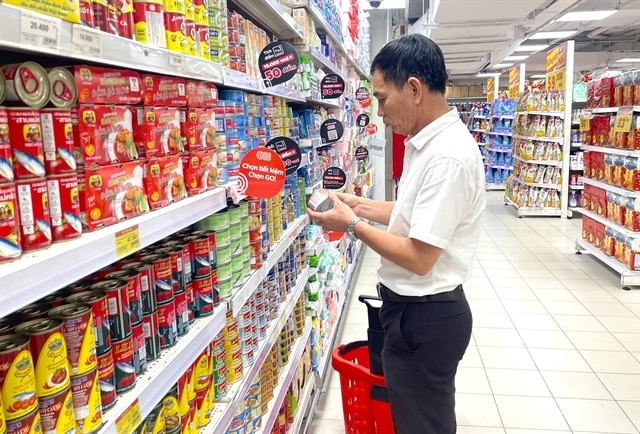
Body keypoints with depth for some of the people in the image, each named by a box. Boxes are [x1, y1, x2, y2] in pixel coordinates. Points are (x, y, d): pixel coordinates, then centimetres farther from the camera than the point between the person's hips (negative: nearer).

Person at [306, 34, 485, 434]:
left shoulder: (448, 156, -27)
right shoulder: (430, 142, 5)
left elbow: (419, 258, -27)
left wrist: (353, 225, -16)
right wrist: (366, 207, 7)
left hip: (424, 317, -10)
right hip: (418, 309, 10)